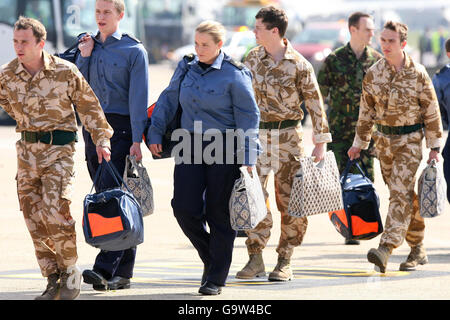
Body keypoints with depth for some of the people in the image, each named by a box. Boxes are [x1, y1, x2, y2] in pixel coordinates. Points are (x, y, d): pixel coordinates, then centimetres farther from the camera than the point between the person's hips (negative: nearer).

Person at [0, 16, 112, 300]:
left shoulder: (65, 72, -9)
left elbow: (88, 105, 3)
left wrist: (102, 139, 3)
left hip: (59, 149, -4)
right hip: (27, 149, 4)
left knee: (55, 211, -17)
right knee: (34, 218, 1)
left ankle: (71, 272, 0)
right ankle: (53, 280, 10)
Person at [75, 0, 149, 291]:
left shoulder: (134, 51, -2)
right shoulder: (88, 46, 14)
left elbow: (138, 97, -7)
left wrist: (137, 139, -13)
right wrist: (84, 57, -1)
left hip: (121, 128, -6)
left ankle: (106, 268, -22)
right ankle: (123, 272, 10)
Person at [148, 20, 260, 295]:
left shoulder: (234, 74, -7)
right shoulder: (187, 68, 8)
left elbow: (248, 116, -6)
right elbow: (169, 100, 17)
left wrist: (248, 159, -10)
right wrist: (155, 133, 8)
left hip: (224, 150, -5)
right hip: (191, 147, 5)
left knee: (219, 214, 1)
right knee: (185, 208, -5)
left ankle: (216, 278, 11)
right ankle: (210, 258, 20)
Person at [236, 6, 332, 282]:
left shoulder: (299, 65, -8)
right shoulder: (253, 58, 5)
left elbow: (315, 104, -4)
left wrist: (321, 143, -6)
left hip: (288, 135, -3)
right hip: (256, 135, 3)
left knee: (290, 200, 0)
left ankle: (285, 262, 9)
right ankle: (256, 260, 3)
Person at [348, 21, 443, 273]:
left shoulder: (417, 73, -8)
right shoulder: (374, 74, 2)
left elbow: (431, 111, -2)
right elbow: (367, 111, 12)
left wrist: (435, 147, -2)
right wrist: (359, 143, 14)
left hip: (410, 140, -4)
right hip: (384, 139, 4)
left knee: (401, 193, -15)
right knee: (406, 196, 9)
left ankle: (386, 249, -25)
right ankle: (418, 250, 19)